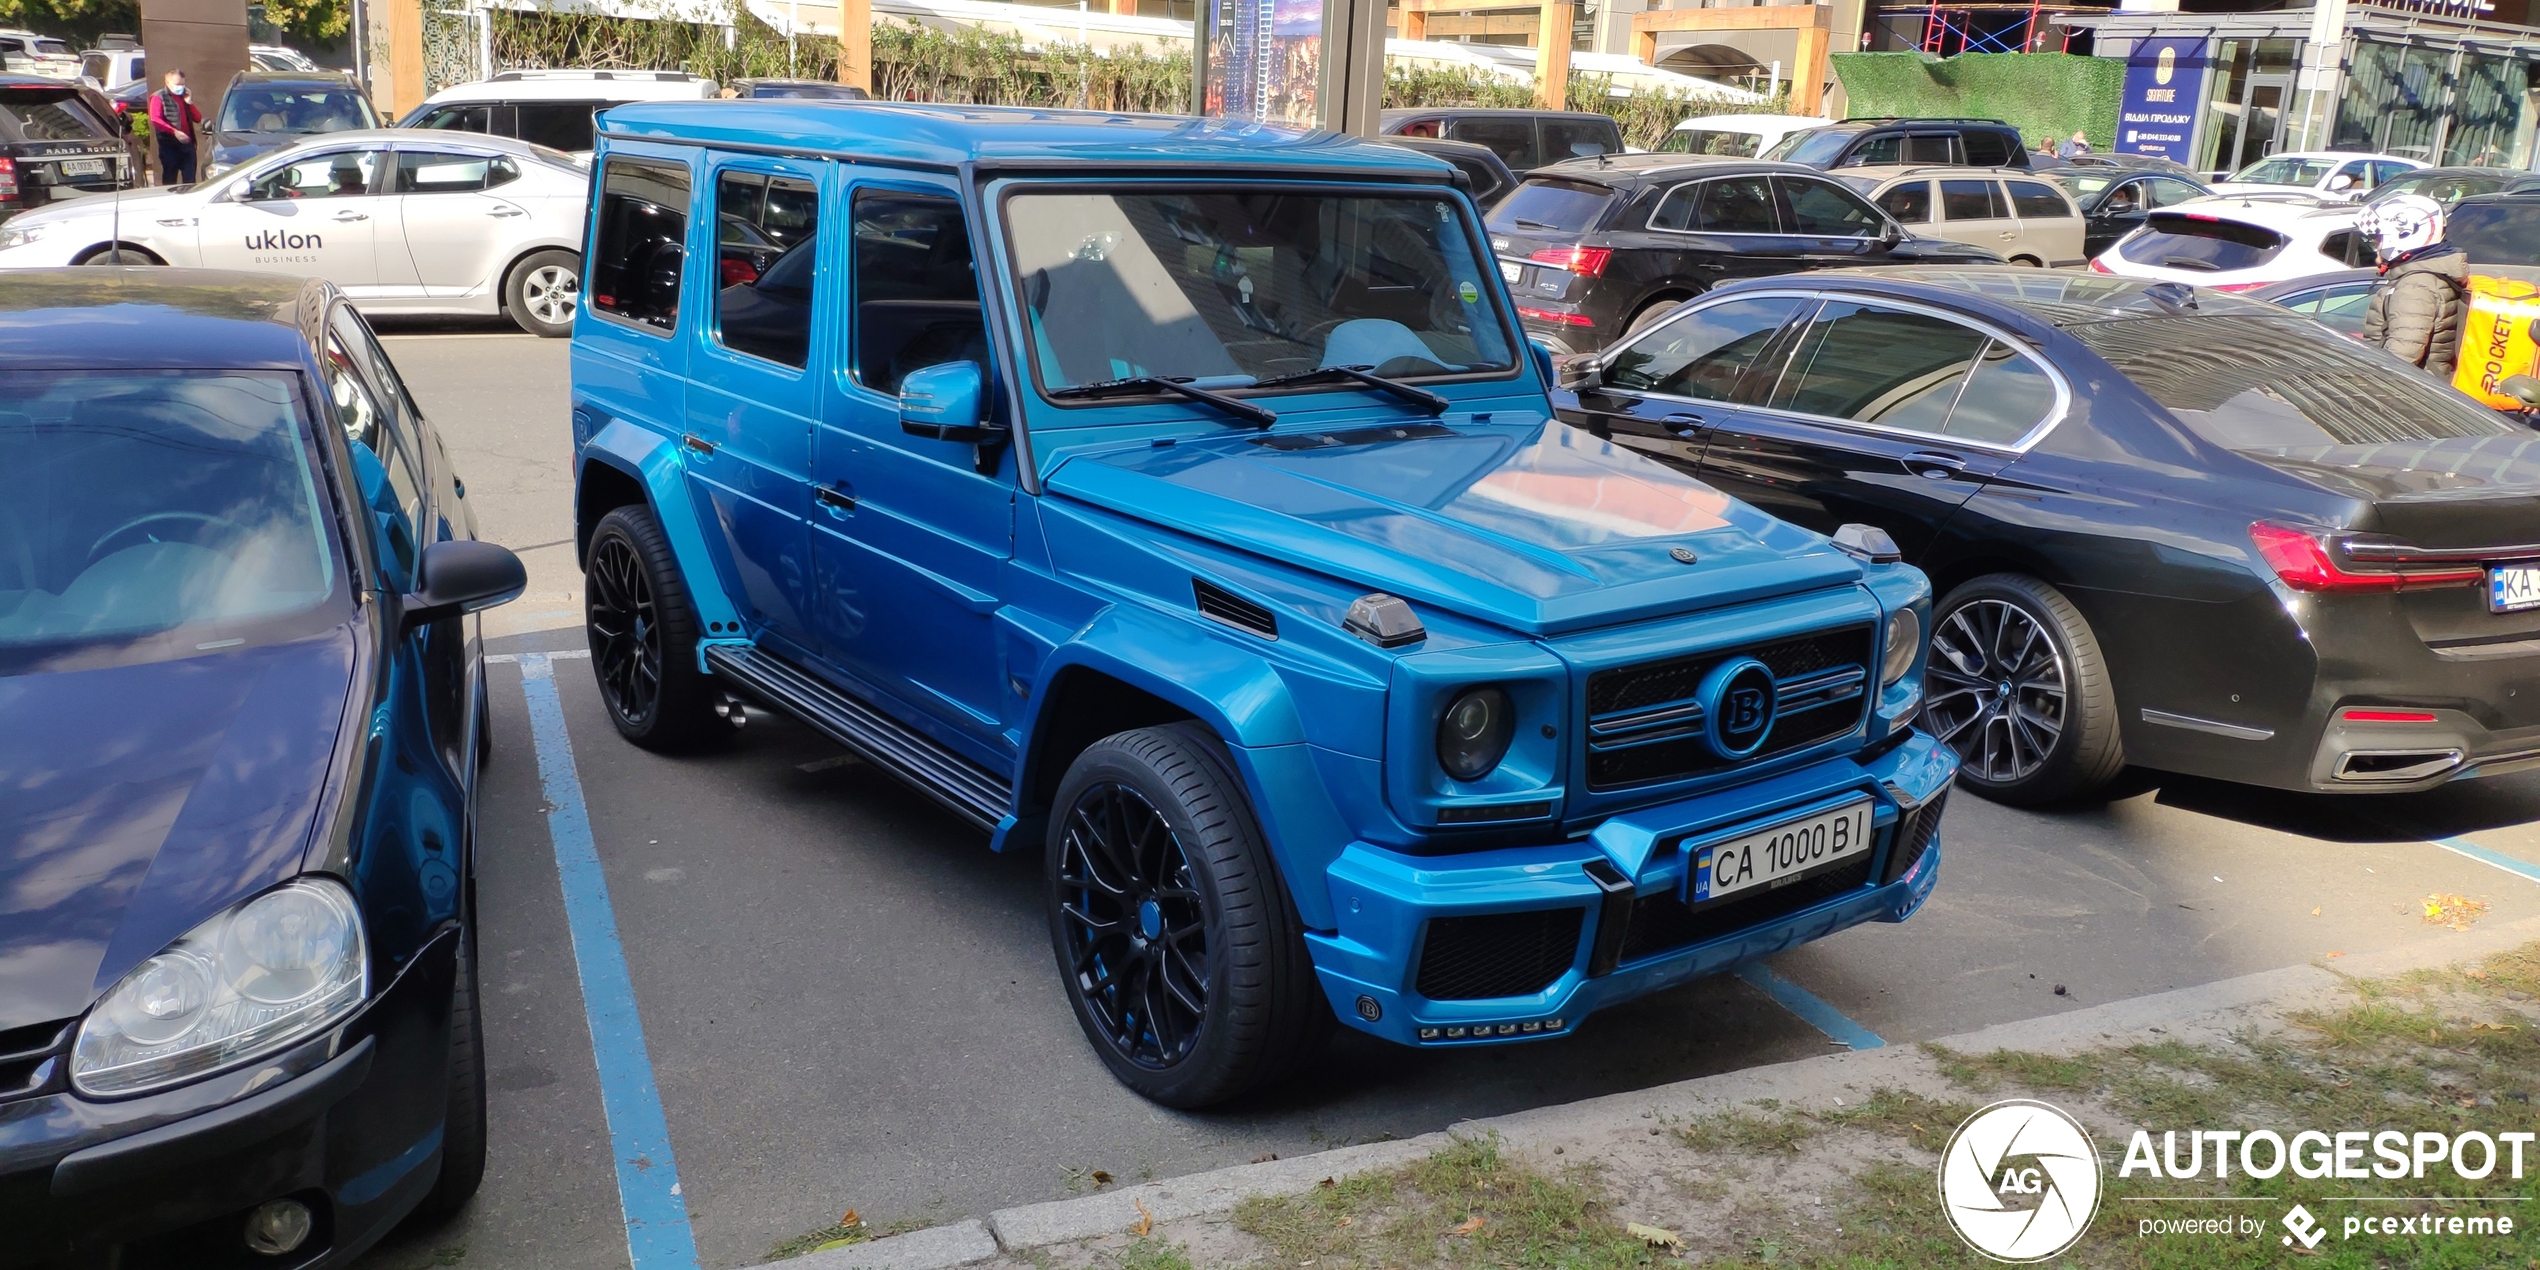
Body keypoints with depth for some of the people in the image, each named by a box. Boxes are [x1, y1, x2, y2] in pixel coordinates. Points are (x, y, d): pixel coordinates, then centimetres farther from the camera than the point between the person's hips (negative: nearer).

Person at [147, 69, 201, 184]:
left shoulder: (184, 97, 20)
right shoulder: (158, 97, 0)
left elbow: (198, 118, 17)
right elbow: (155, 120, -12)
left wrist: (189, 103, 3)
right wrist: (174, 132, -23)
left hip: (187, 144, 5)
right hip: (170, 145, -5)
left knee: (190, 180, 4)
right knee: (170, 179, -3)